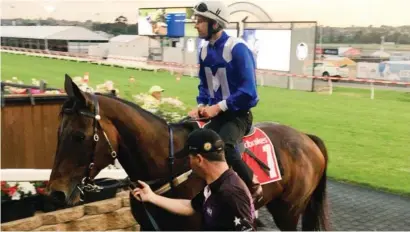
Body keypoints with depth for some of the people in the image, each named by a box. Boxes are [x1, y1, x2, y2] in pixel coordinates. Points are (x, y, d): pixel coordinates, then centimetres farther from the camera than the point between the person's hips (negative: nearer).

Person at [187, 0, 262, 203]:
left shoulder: (237, 48, -18)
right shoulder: (205, 50, 5)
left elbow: (247, 91, -21)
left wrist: (219, 106, -23)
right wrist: (201, 105, -1)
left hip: (238, 113, -7)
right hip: (216, 114, 8)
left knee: (224, 146, -32)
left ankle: (253, 186, -10)